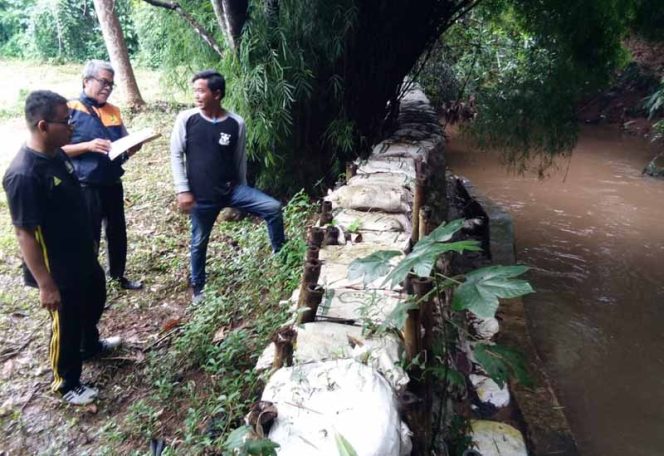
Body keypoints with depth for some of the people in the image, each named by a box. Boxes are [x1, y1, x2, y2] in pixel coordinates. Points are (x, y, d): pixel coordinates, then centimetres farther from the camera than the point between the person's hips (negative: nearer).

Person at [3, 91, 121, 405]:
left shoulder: (57, 154, -2)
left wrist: (89, 243, 20)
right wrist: (45, 284, -22)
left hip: (82, 254, 9)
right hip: (57, 268, -9)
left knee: (95, 299, 28)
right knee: (66, 324, 10)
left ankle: (91, 345, 55)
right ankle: (66, 383, 34)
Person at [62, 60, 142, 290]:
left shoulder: (113, 111, 9)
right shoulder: (70, 109, -8)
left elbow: (125, 146, 12)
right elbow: (58, 149, -12)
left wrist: (134, 146, -10)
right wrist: (88, 145, -25)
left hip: (113, 184, 6)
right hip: (86, 187, -6)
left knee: (117, 232, 18)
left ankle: (118, 275, 37)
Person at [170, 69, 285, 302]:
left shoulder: (236, 123, -5)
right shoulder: (186, 119, -7)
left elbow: (240, 160, 6)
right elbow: (176, 155, -2)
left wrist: (243, 191, 12)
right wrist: (183, 190, -8)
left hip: (231, 189, 1)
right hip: (201, 196, -1)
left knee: (273, 207, -14)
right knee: (199, 242, 11)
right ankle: (198, 288, 33)